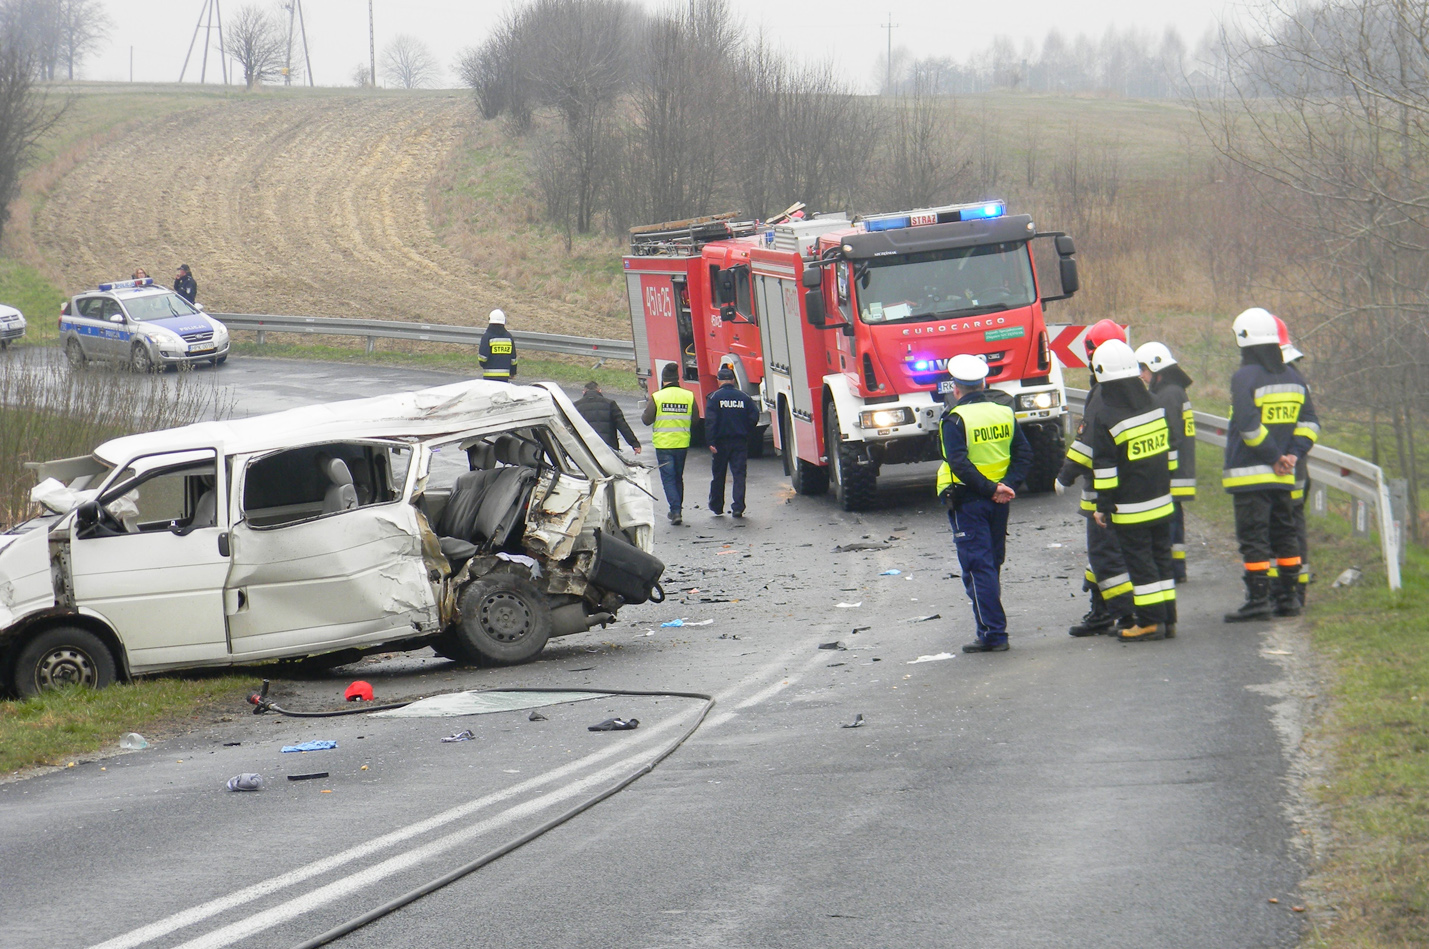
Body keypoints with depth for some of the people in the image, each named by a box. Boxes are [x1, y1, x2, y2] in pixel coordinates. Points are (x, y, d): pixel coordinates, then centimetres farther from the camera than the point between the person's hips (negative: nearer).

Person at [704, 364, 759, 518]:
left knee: (718, 476, 12)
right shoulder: (744, 397, 1)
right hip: (740, 441, 1)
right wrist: (746, 433, 12)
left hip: (721, 441, -1)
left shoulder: (715, 397, -6)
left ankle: (716, 507, 21)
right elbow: (754, 417, -1)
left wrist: (710, 441, -13)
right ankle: (738, 508, -8)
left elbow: (710, 421, -13)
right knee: (739, 474, 1)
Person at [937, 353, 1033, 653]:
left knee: (977, 568, -5)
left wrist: (991, 490, -18)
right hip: (998, 503, 6)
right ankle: (992, 624, 25)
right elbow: (1023, 454, 2)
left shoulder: (954, 420, -13)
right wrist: (1007, 485, -8)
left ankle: (993, 633, -10)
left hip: (967, 501, -6)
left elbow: (960, 464, -21)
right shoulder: (1005, 414, 6)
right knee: (992, 563, 17)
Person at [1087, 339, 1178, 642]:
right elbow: (1168, 450, 14)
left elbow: (1105, 467, -15)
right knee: (1161, 558, 13)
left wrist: (1103, 505, -8)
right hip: (1161, 502, 6)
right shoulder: (1154, 406, 5)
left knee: (1139, 562, -1)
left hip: (1129, 508, -6)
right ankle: (1167, 618, 15)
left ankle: (1150, 621, 0)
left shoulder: (1105, 416, -16)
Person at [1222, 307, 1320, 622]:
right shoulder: (1293, 377, 11)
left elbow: (1248, 425, -19)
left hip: (1249, 475, -7)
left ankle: (1258, 600, -8)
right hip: (1283, 477, 7)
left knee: (1253, 539, -5)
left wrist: (1274, 457, -11)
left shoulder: (1245, 377, -12)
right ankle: (1288, 597, 17)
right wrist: (1293, 455, 1)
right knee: (1284, 534, 14)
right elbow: (1309, 422, 10)